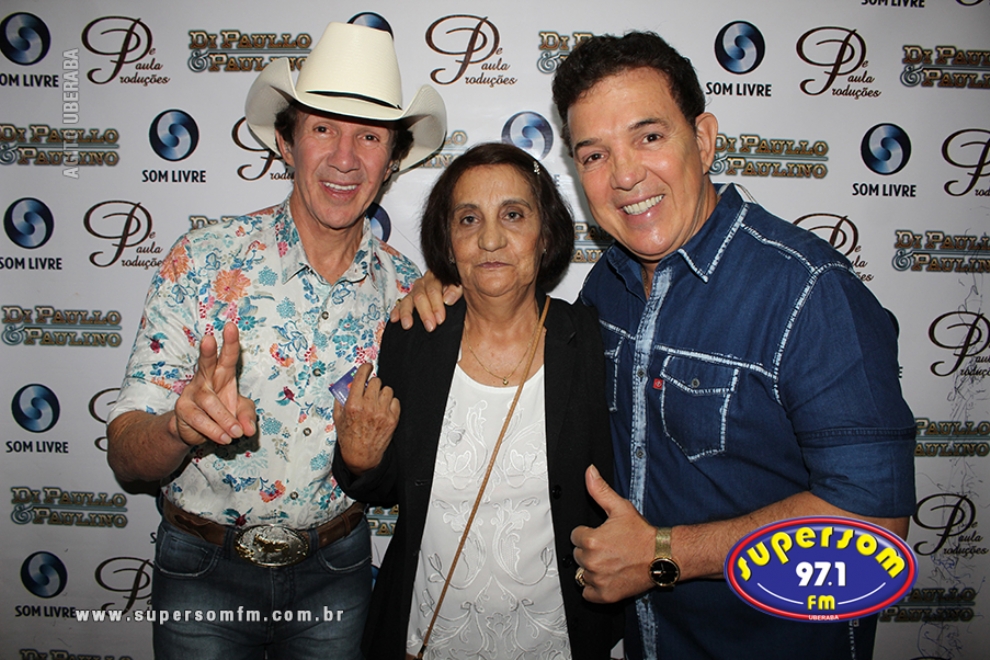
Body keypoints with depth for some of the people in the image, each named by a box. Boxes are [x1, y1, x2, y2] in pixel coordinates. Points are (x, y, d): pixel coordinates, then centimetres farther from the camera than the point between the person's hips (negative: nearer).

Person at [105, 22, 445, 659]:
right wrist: (182, 425, -37)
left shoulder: (404, 286, -7)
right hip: (205, 572, -2)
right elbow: (126, 455, -16)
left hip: (336, 570, 2)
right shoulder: (203, 261, -15)